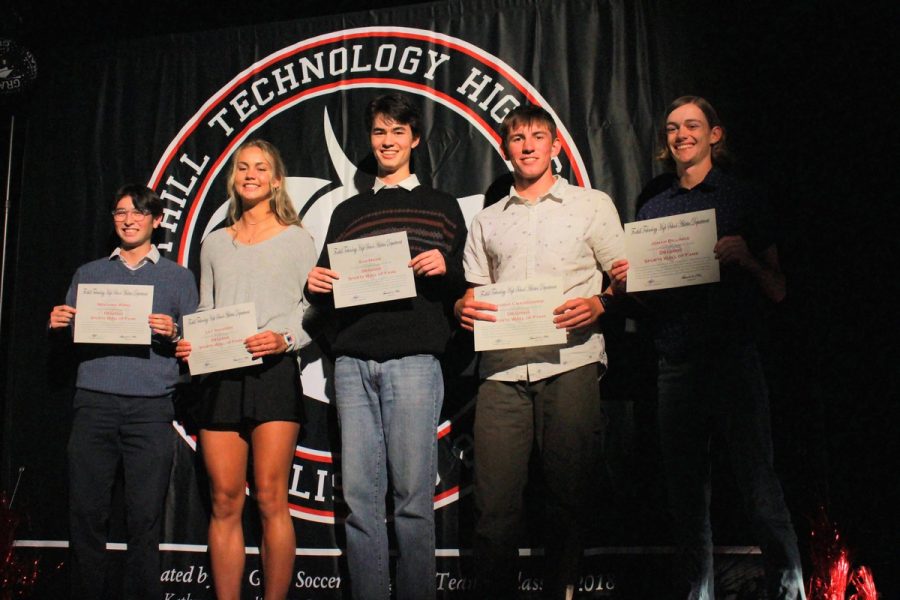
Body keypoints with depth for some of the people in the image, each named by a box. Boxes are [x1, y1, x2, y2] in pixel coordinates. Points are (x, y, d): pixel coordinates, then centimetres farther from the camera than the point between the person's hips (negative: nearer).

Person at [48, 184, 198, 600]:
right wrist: (58, 324, -2)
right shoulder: (88, 274, 21)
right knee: (86, 511, 0)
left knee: (145, 517, -3)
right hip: (94, 403, 2)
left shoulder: (177, 277, 14)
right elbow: (70, 333, 19)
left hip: (150, 408, -2)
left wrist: (173, 333, -11)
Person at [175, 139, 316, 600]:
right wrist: (191, 344, 0)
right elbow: (204, 312, 20)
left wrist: (285, 339, -17)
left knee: (270, 498, -5)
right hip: (220, 375, 4)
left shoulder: (296, 239, 7)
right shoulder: (215, 243, 18)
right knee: (224, 501, 3)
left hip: (274, 371, -3)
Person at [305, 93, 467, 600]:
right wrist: (316, 285, 1)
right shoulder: (348, 211, 23)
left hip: (413, 360, -3)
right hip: (353, 362, 3)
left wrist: (446, 269, -11)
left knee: (413, 493, -3)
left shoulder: (441, 206, 14)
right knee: (359, 494, 2)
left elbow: (466, 286, 10)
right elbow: (329, 295, 23)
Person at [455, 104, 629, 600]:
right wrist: (464, 309, -2)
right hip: (503, 369, 2)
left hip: (571, 362, -2)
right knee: (494, 502, -4)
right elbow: (475, 290, 20)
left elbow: (626, 278, 10)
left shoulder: (592, 205, 14)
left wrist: (599, 305, -10)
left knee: (567, 494, 1)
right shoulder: (486, 221, 22)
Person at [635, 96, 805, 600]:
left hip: (735, 359, -3)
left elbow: (778, 290, 5)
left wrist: (745, 259, -13)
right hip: (677, 364, 4)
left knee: (758, 480, -8)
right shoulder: (652, 210, 17)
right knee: (687, 491, 8)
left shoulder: (744, 199, 7)